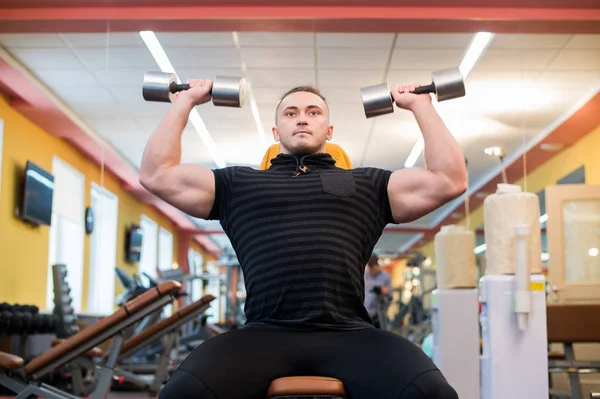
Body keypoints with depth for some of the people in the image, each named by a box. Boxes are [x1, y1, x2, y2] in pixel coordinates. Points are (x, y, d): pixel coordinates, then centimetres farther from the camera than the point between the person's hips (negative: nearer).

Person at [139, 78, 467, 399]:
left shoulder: (366, 184, 25)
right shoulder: (239, 184, 25)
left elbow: (450, 179, 18)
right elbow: (157, 174, 20)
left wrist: (420, 105, 24)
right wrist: (186, 101, 26)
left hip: (348, 335, 1)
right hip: (264, 335, 0)